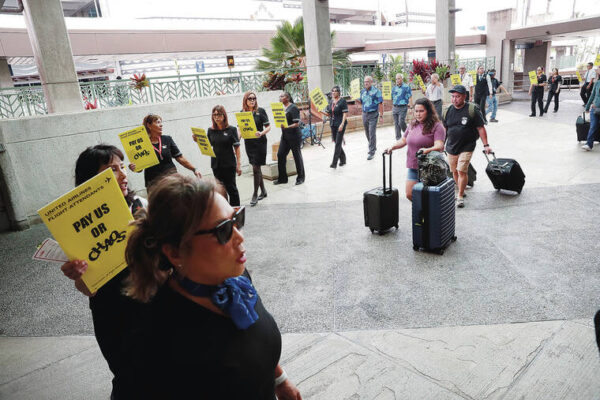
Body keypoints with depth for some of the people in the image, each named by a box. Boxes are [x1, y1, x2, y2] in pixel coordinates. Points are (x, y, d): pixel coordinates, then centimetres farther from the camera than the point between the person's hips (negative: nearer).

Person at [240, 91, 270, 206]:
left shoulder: (260, 111, -5)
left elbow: (268, 127, -5)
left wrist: (261, 133, -24)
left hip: (260, 142, -4)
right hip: (248, 143, 4)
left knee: (256, 168, -6)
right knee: (256, 168, 13)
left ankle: (255, 194, 5)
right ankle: (263, 191, 28)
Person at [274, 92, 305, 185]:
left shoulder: (293, 108, -12)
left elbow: (297, 123, -18)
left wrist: (287, 127, -30)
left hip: (294, 136, -8)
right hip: (285, 136, 8)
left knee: (297, 156, 3)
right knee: (280, 155, 4)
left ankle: (300, 178, 16)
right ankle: (282, 178, 13)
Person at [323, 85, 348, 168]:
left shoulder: (342, 101, -7)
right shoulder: (331, 102, 12)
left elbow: (345, 113, -12)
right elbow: (328, 113, 15)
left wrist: (342, 124, -21)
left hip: (340, 124, -7)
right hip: (333, 124, 7)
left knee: (338, 143, -9)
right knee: (336, 142, 10)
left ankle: (334, 163, -10)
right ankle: (343, 159, 26)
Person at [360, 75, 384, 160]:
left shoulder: (376, 91, -8)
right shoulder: (362, 91, 8)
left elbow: (380, 104, -9)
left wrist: (381, 115, -13)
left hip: (373, 114, -6)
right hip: (365, 114, 6)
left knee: (372, 133, -9)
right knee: (367, 133, 14)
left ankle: (371, 152, -5)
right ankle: (373, 147, 36)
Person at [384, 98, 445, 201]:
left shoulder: (436, 126, -10)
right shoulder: (413, 125, 11)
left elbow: (439, 146, -22)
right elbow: (404, 140, 20)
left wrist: (427, 150, -41)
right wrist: (393, 147, 2)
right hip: (412, 167, 6)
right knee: (410, 195, 6)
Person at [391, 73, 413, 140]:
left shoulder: (406, 87, 0)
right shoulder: (394, 88, 14)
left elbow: (410, 98, -4)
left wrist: (411, 107, -12)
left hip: (403, 107, -5)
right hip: (395, 108, 5)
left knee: (401, 122, -16)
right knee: (396, 123, 5)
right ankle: (398, 138, 11)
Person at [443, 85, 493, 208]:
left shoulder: (472, 110, -8)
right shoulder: (449, 110, 5)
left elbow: (481, 128, -5)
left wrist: (486, 145, -7)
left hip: (466, 147, -5)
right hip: (451, 147, 5)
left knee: (462, 171, -12)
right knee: (455, 172, 11)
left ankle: (460, 197, -1)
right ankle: (461, 191, 31)